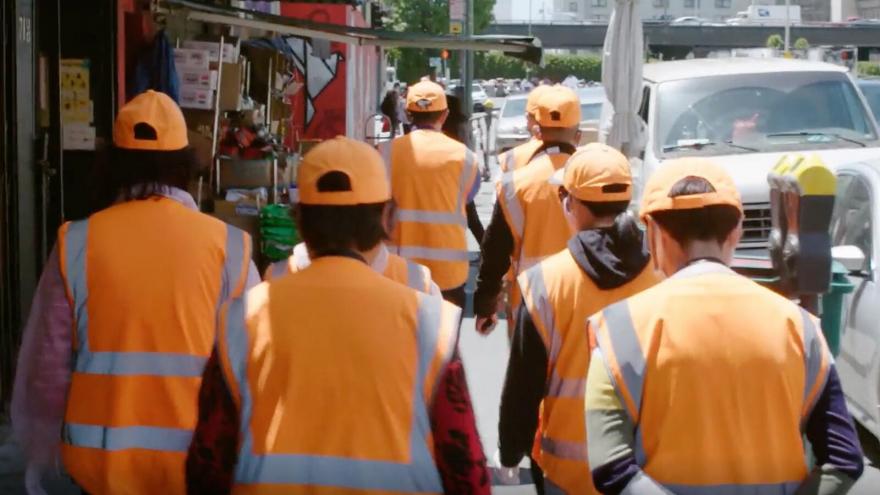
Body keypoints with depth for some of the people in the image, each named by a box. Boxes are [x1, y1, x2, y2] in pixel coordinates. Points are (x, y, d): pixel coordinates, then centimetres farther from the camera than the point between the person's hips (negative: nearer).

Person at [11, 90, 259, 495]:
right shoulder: (228, 247, -8)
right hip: (198, 462, 0)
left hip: (101, 460, 1)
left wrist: (40, 455, 14)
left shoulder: (76, 244, -5)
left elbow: (45, 368, -1)